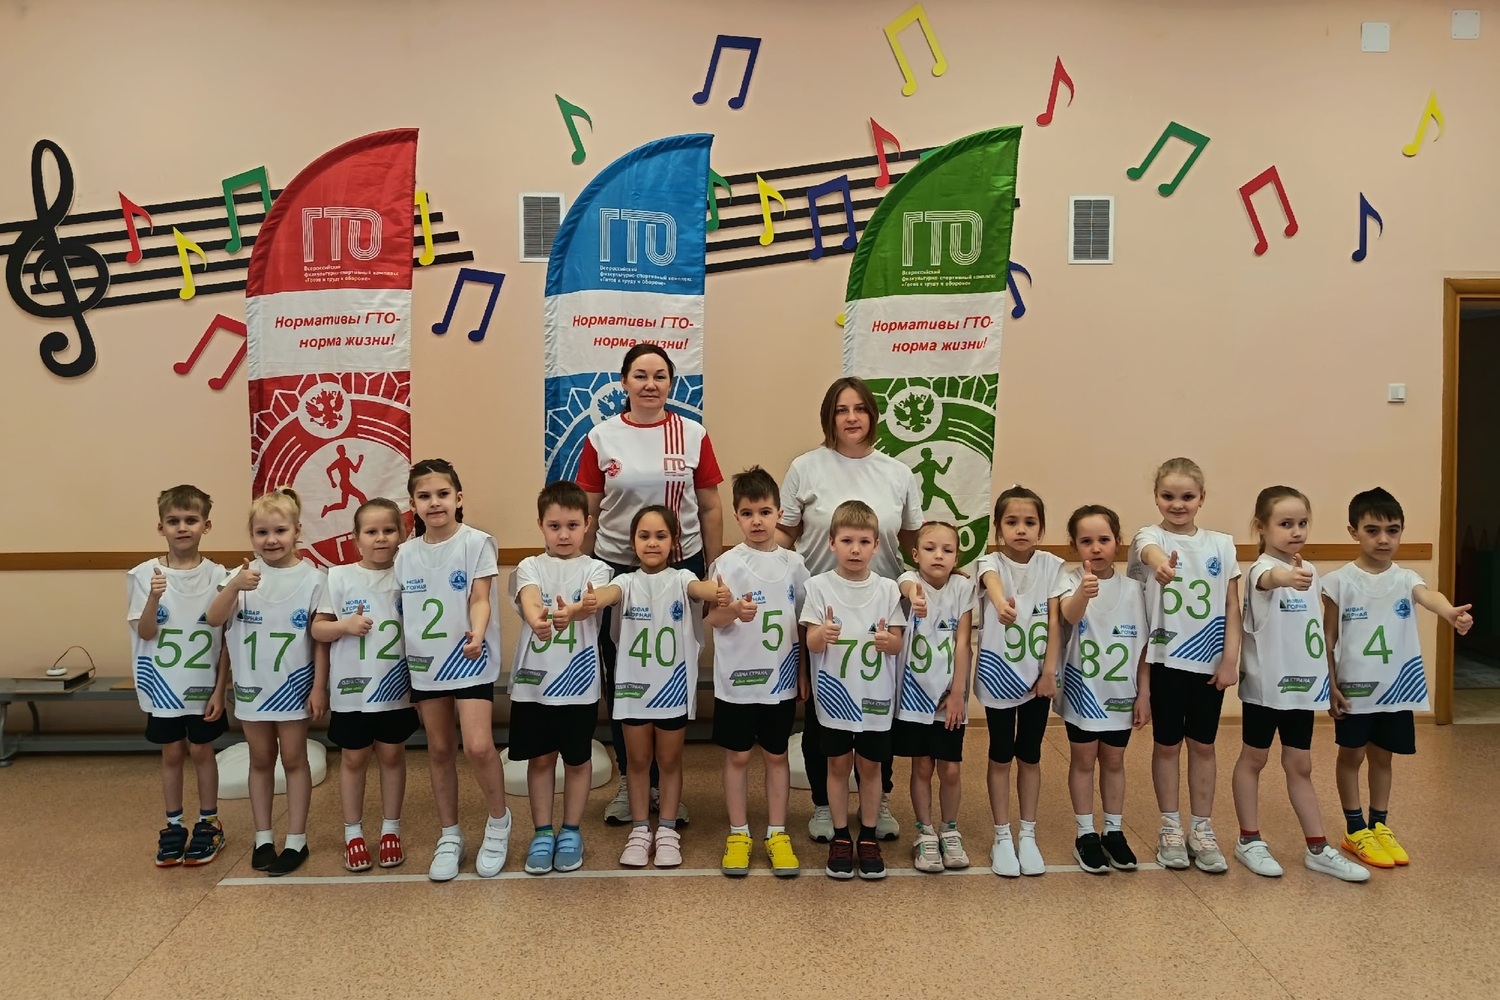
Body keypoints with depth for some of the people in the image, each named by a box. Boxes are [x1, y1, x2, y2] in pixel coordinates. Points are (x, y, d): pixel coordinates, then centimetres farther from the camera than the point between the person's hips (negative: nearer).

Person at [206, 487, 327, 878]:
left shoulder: (312, 578, -9)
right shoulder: (243, 576, -4)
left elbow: (321, 638, -6)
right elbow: (213, 620, -15)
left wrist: (319, 686, -8)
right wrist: (234, 587, -32)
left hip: (293, 685, -2)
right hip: (251, 685, 2)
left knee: (293, 760, 8)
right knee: (260, 761, 14)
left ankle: (296, 840, 17)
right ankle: (262, 838, 25)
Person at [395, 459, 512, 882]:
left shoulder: (477, 543, -8)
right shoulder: (406, 553, 6)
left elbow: (480, 598, -14)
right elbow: (403, 611, 13)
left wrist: (477, 634, -33)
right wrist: (403, 663, 10)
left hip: (471, 661, -5)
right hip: (425, 663, 5)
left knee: (478, 746, -14)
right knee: (439, 751, 11)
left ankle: (499, 822, 11)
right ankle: (449, 837, 25)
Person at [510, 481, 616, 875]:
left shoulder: (595, 569, -2)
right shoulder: (530, 567, 1)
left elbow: (593, 602, -25)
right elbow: (529, 599, -22)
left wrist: (573, 611, -49)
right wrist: (537, 619, -46)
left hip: (578, 681, -1)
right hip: (532, 680, 1)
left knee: (577, 758, 11)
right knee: (540, 757, 11)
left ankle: (571, 831, 27)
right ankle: (542, 833, 25)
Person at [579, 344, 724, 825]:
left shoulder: (693, 435, 1)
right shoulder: (601, 438, 1)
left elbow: (711, 509, 5)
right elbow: (588, 513, 5)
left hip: (680, 567, 0)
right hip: (615, 569, 0)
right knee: (620, 680, 8)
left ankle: (665, 783, 22)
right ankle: (629, 780, 23)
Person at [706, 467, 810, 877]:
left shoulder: (794, 563, 1)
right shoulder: (727, 563, -6)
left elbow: (803, 621, 8)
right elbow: (713, 618, -10)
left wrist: (804, 674, 7)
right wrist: (735, 610, -32)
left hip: (781, 679, 2)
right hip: (736, 679, -2)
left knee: (776, 755, 11)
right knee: (737, 755, 8)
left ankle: (777, 834, 23)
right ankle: (738, 834, 21)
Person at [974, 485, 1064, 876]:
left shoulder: (1052, 566, -5)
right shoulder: (991, 562, -13)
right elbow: (992, 580, -38)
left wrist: (1050, 670, -8)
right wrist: (1000, 601, -61)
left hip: (1037, 676, 2)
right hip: (998, 676, -2)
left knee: (1030, 756, 12)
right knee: (1000, 757, 9)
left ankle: (1028, 835, 25)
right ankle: (1002, 838, 20)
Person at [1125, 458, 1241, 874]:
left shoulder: (1221, 544, 2)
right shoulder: (1149, 536, -8)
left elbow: (1232, 607, 3)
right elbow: (1150, 550, -35)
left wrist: (1230, 659, -5)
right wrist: (1160, 562, -58)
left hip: (1209, 662, 2)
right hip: (1165, 661, -2)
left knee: (1203, 744, 12)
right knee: (1166, 744, 9)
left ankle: (1202, 829, 25)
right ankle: (1170, 828, 23)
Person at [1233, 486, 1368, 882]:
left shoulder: (1311, 572, 6)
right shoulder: (1262, 569, -17)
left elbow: (1316, 628, 17)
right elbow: (1269, 580, -44)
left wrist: (1327, 676, 16)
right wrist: (1287, 578, -67)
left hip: (1303, 684, 6)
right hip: (1265, 683, -6)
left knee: (1300, 767, 13)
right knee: (1253, 759, 9)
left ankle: (1317, 848, 21)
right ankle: (1250, 841, 21)